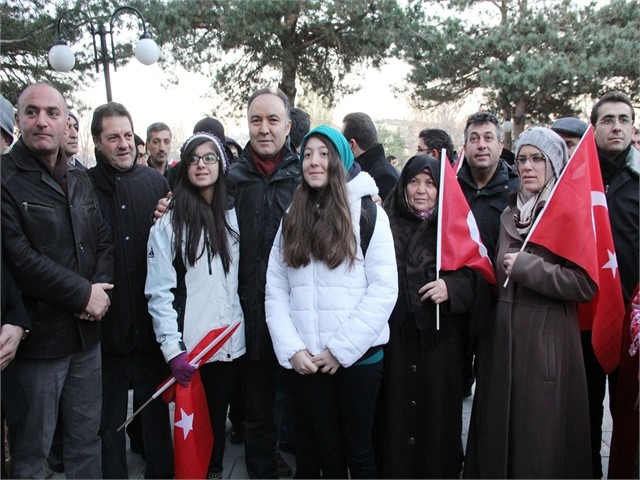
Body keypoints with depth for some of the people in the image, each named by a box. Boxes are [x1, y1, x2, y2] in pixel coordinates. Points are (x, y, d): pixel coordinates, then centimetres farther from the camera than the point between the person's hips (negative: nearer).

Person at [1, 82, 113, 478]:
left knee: (88, 438, 17)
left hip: (87, 331, 6)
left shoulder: (80, 180, 13)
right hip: (40, 337, -6)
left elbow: (103, 240, 11)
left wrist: (101, 289, -7)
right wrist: (83, 294, -14)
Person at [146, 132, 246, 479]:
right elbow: (159, 291, -9)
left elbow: (242, 279, 10)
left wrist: (247, 327, 4)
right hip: (187, 345, -3)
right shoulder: (169, 223, -6)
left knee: (218, 415, 15)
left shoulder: (234, 217, 7)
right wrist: (172, 348, -16)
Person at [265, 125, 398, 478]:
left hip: (358, 357, -2)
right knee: (324, 451, 12)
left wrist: (341, 348, -13)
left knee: (357, 449, 9)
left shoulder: (368, 214, 0)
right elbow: (275, 291, 5)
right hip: (304, 361, 3)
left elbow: (384, 288, -9)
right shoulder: (291, 220, 12)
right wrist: (291, 349, -8)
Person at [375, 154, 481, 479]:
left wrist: (450, 286, -14)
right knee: (395, 415, 5)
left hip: (439, 342, 0)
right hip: (394, 339, 0)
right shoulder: (387, 224, 3)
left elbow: (472, 277, 3)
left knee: (437, 415, 7)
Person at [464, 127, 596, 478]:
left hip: (548, 340, -6)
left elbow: (586, 284, -15)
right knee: (500, 432, 13)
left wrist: (527, 266, -16)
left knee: (541, 434, 2)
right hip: (505, 335, 6)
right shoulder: (510, 215, 12)